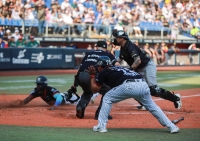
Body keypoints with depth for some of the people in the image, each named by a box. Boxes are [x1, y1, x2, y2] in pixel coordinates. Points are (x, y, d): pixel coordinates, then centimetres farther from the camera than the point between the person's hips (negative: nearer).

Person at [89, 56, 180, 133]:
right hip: (143, 84, 6)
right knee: (152, 106, 22)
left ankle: (101, 126, 7)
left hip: (129, 85, -6)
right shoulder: (116, 69, 37)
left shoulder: (103, 72, 19)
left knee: (107, 98, 13)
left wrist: (92, 76, 37)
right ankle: (171, 126, 17)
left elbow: (94, 89, 23)